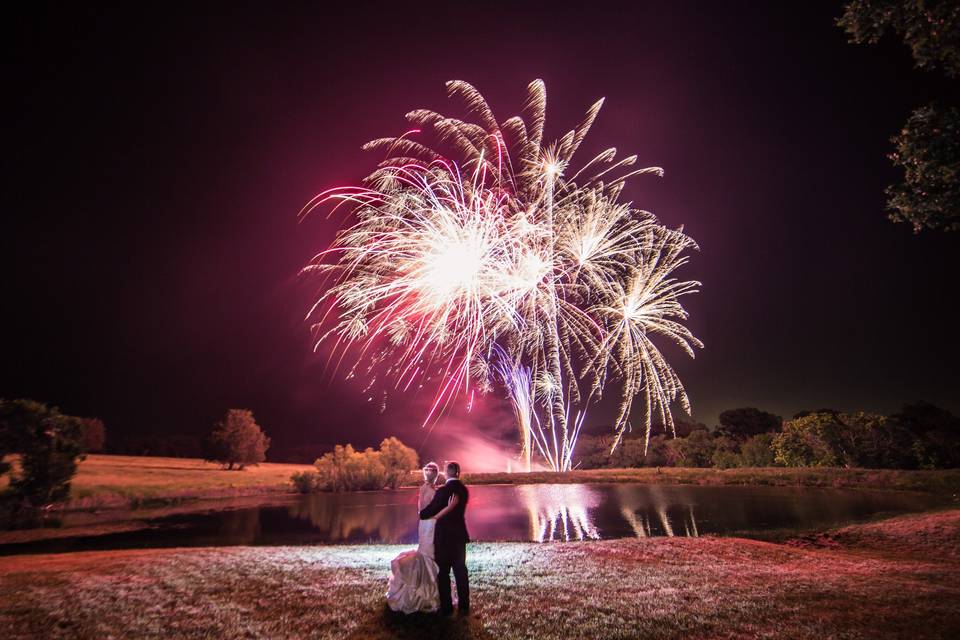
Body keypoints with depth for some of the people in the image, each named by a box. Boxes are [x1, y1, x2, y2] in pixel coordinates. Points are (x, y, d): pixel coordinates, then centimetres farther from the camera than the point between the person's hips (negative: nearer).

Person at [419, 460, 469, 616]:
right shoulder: (464, 490, 0)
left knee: (443, 573, 8)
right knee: (461, 570, 14)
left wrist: (421, 513, 9)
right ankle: (464, 606, 21)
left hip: (444, 536, -5)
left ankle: (446, 607, 14)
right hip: (460, 535, 6)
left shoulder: (443, 491, -19)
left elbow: (427, 512, -12)